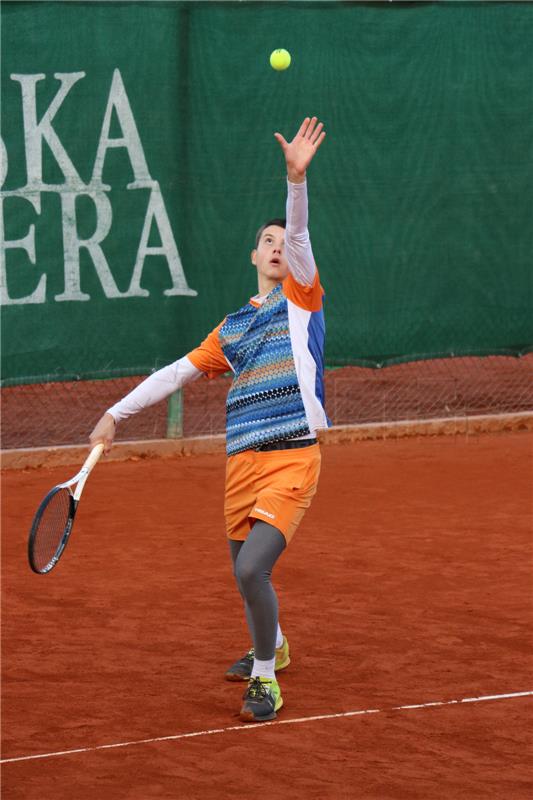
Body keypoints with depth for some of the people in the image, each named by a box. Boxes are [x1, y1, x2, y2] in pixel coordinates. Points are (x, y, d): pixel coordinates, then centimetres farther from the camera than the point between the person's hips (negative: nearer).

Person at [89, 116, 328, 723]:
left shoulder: (301, 297, 6)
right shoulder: (232, 328, 19)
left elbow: (299, 235, -10)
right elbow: (177, 372, 25)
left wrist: (296, 176, -26)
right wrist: (117, 413, 23)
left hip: (292, 458, -5)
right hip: (242, 462, 6)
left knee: (252, 570, -19)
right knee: (245, 576, 15)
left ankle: (265, 680, -2)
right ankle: (271, 648, 45)